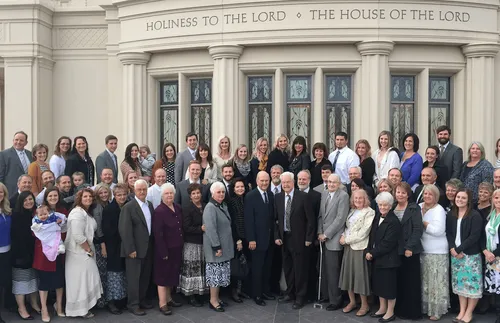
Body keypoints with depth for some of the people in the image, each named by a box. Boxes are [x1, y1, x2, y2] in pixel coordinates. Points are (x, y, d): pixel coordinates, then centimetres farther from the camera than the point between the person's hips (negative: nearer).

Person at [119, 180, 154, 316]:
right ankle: (133, 305, 10)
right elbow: (125, 230, -16)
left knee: (145, 277, 14)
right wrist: (130, 249, -19)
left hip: (148, 248, 7)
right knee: (133, 278, 2)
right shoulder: (128, 207, -11)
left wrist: (152, 245, 8)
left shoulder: (150, 205, 10)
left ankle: (142, 299, 28)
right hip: (135, 249, -6)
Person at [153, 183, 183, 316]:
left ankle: (168, 298, 32)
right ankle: (163, 304, 10)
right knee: (163, 275, 3)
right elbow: (158, 234, -19)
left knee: (172, 274, 18)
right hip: (165, 250, -7)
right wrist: (163, 252, -20)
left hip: (177, 248, 7)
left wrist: (182, 245, 8)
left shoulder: (178, 208, 5)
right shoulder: (159, 211, -17)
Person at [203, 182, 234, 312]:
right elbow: (210, 229, -22)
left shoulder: (223, 206, 11)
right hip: (215, 247, -8)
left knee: (220, 273, 14)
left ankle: (216, 297, 25)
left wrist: (223, 247, 15)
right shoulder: (210, 207, -16)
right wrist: (217, 247, -23)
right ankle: (213, 300, 9)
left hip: (224, 246, 8)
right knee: (215, 272, -2)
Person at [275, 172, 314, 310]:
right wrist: (276, 236, 0)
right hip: (284, 238, 5)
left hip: (298, 238, -5)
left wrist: (308, 238, -10)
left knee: (300, 268, 2)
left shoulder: (303, 196, -10)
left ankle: (300, 297, 13)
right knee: (287, 267, 15)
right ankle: (290, 293, 30)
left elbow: (310, 219, -8)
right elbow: (276, 219, 8)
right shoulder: (278, 197, 4)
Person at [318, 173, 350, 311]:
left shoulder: (343, 196, -8)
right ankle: (328, 296, 21)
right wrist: (320, 233, 2)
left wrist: (326, 235, -11)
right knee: (327, 270, 9)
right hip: (324, 238, 6)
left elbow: (340, 218, -13)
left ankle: (336, 301, 9)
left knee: (333, 271, -3)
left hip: (334, 239, -6)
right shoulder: (324, 194, 12)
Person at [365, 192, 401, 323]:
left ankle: (390, 312, 17)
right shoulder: (377, 217, 8)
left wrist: (373, 253, -16)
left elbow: (387, 243, -20)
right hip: (377, 258, 8)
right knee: (379, 283, 17)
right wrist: (368, 251, -4)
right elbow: (372, 236, 9)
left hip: (388, 259, -8)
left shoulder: (393, 221, -17)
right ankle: (382, 308, 32)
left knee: (389, 285, 4)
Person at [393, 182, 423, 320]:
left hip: (410, 250, -5)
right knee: (398, 281, 11)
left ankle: (412, 312, 10)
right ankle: (399, 309, 22)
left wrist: (410, 247, -18)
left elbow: (418, 229, -13)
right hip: (396, 250, 5)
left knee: (411, 282, 1)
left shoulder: (414, 208, -5)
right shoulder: (392, 208, 11)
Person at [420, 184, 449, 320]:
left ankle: (437, 310, 9)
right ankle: (425, 307, 25)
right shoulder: (419, 207, 7)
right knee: (425, 281, 14)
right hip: (422, 250, 6)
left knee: (436, 282, 1)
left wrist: (423, 223, -14)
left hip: (437, 252, -6)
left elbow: (438, 230, -21)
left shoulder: (439, 210, -11)